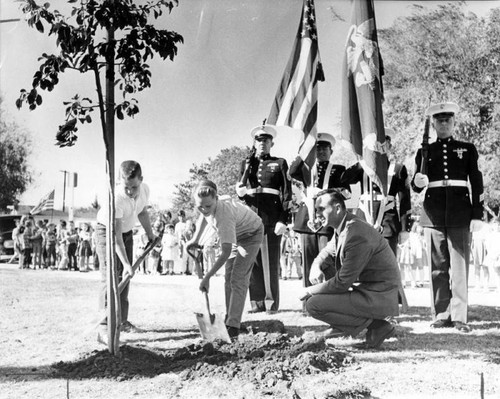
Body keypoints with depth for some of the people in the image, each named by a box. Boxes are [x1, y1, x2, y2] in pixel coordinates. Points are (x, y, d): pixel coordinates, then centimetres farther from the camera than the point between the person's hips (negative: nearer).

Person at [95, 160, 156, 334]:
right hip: (107, 231, -7)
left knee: (124, 277, 9)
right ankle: (105, 325, -14)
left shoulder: (145, 189, -18)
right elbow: (116, 236, -37)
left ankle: (122, 321, 18)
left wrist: (150, 235, 9)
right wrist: (126, 263, -41)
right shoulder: (116, 198, -38)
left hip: (127, 231, 7)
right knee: (110, 278, -14)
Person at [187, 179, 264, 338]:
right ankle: (229, 318, 20)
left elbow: (226, 252, -44)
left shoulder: (224, 215, -44)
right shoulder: (208, 207, -21)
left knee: (238, 279, -16)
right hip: (236, 234, 8)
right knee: (228, 277, 9)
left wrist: (207, 277, -44)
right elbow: (203, 216, 7)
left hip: (251, 235, -8)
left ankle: (233, 325, -17)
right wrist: (195, 239, 2)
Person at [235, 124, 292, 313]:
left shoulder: (280, 163, 9)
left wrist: (283, 219, -7)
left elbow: (287, 193, 2)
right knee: (253, 259, 1)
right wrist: (241, 190, -8)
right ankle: (257, 302, 7)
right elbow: (240, 189, 17)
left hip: (272, 216, -3)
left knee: (271, 260, -5)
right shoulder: (247, 163, 18)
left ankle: (272, 302, -1)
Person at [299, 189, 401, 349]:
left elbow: (341, 283, -23)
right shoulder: (344, 226, 5)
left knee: (313, 304, -16)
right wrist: (315, 265, 2)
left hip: (377, 298, -10)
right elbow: (329, 249, 25)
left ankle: (375, 325, -6)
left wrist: (309, 291, -9)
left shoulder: (357, 236, -25)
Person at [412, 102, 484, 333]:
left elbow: (476, 184, 7)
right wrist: (417, 182, -15)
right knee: (437, 267, 3)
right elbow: (416, 186, 10)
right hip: (433, 214, 1)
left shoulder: (467, 149, 11)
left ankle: (459, 317, 0)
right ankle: (440, 315, 10)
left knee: (460, 266, -3)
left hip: (460, 213, -1)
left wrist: (477, 215, -1)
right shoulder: (424, 152, 12)